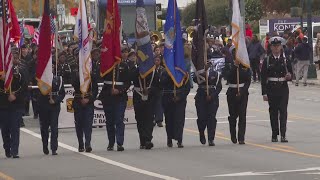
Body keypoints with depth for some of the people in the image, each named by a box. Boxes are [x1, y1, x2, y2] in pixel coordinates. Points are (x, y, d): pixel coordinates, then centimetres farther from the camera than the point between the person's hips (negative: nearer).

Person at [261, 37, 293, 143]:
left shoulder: (285, 60, 6)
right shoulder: (267, 61, 3)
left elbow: (290, 73, 13)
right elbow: (263, 78, 1)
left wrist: (289, 77, -13)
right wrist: (264, 93, -4)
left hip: (283, 88, 0)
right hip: (271, 89, 0)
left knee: (283, 111, -8)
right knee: (273, 112, 5)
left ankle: (283, 135, -11)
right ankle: (274, 135, 13)